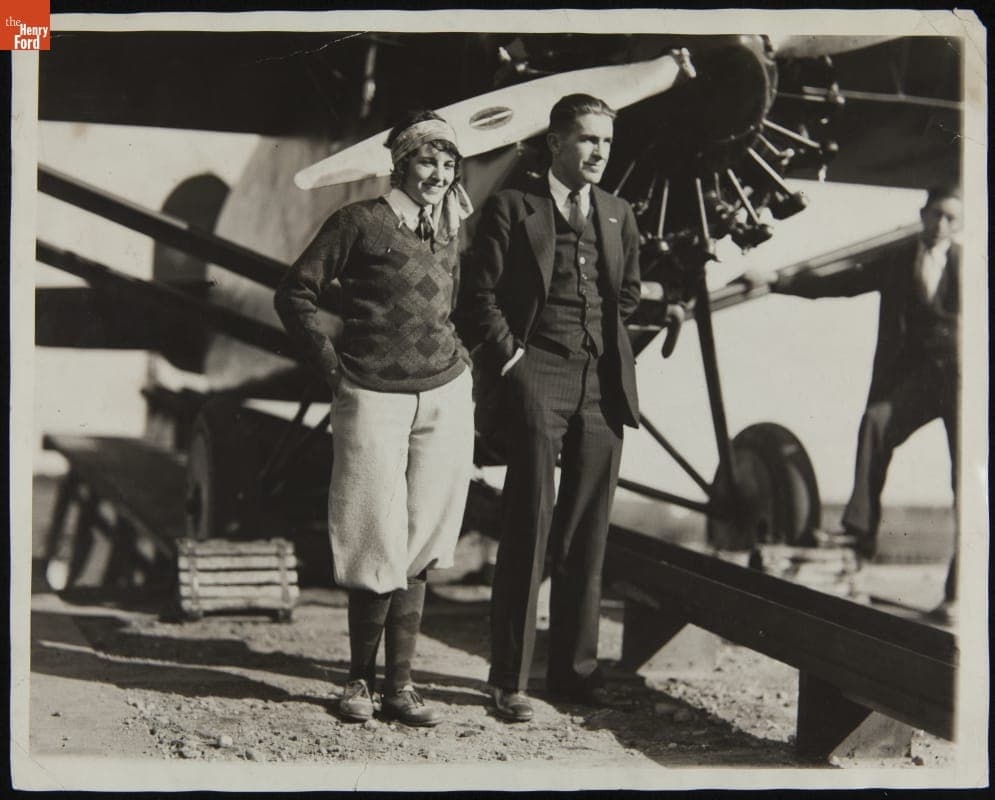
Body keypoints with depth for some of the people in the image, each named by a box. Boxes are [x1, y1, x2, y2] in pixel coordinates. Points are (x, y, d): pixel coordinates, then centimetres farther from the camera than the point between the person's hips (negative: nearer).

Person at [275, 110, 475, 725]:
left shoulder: (451, 235, 13)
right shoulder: (360, 223, -2)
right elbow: (296, 293, 0)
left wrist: (461, 358, 13)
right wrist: (330, 364, -4)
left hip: (445, 396, 4)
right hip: (372, 398, -4)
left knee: (417, 546, 5)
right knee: (378, 547, -3)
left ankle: (400, 685, 12)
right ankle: (360, 680, 13)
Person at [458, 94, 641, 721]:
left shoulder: (618, 215, 16)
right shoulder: (512, 208, 1)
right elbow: (481, 296, -3)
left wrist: (612, 350, 15)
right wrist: (510, 358, -9)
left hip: (603, 382, 5)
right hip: (538, 373, -5)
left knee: (588, 534, 8)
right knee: (529, 529, -6)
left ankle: (576, 668, 18)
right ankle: (510, 680, 1)